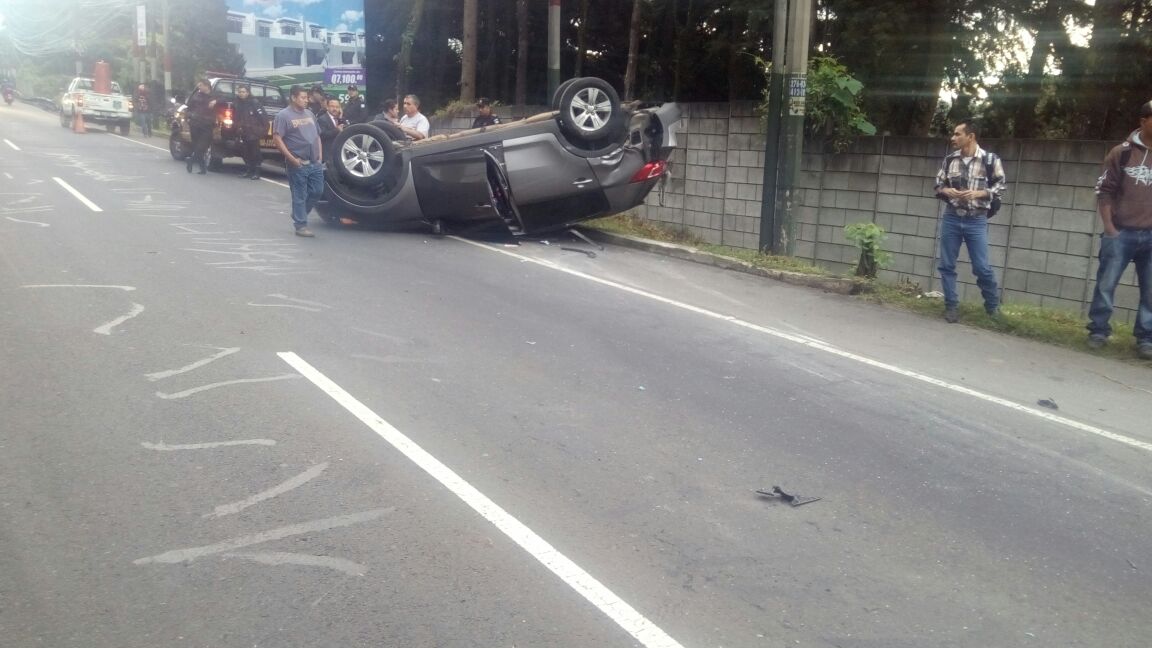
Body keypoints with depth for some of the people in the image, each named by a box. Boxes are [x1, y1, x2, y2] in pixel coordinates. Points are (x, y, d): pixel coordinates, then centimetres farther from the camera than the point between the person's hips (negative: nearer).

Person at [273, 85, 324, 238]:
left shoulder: (309, 114, 16)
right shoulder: (283, 115, -6)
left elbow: (317, 136, 22)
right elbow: (277, 138, -12)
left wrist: (320, 155, 12)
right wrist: (292, 159, -16)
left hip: (315, 163, 7)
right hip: (298, 164, -6)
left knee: (317, 192, 7)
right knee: (299, 196, -2)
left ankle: (299, 214, 27)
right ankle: (301, 225, 5)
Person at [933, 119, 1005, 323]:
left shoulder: (990, 159, -5)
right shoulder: (950, 159, 5)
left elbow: (999, 186, -1)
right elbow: (938, 185, 12)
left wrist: (978, 193, -17)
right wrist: (945, 191, -10)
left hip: (976, 221, -3)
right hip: (951, 218, 3)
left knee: (982, 267, -1)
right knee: (946, 265, 4)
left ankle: (993, 306, 18)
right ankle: (951, 306, 16)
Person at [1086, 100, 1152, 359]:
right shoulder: (1122, 153, 0)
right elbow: (1104, 191, 2)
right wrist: (1109, 227, -5)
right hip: (1122, 232, -1)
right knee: (1106, 283, 2)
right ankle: (1098, 331, 15)